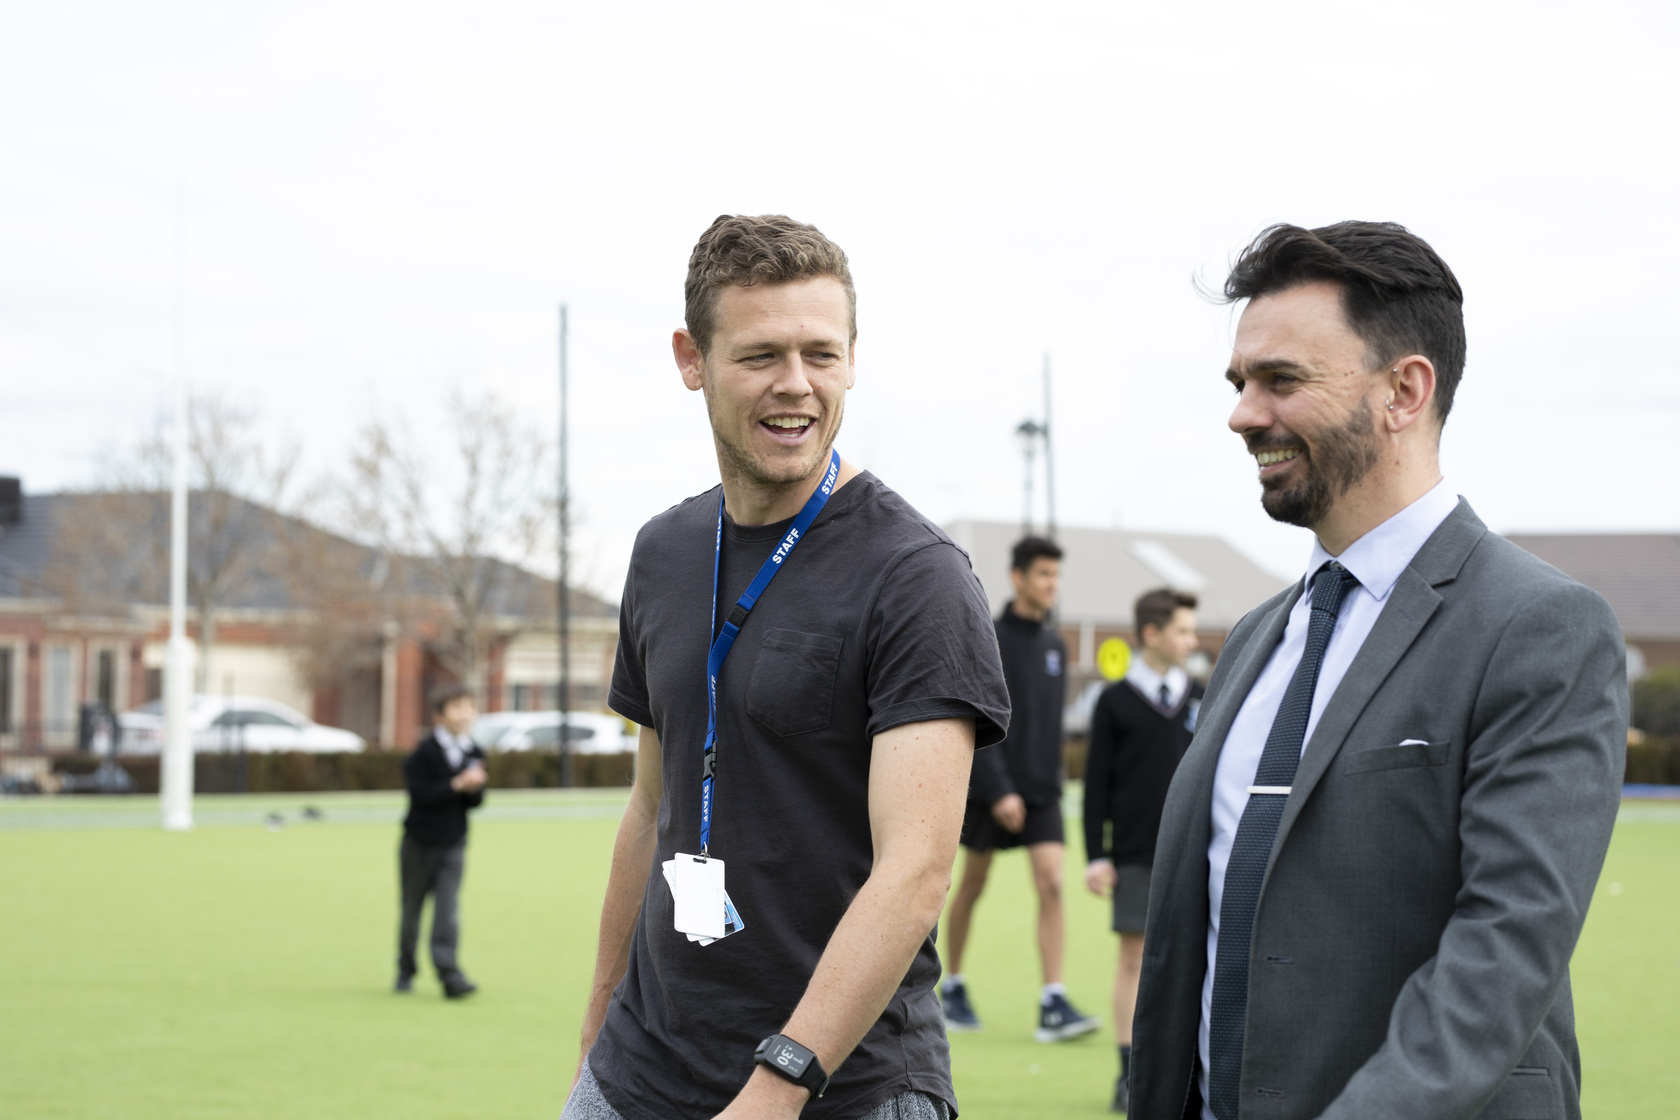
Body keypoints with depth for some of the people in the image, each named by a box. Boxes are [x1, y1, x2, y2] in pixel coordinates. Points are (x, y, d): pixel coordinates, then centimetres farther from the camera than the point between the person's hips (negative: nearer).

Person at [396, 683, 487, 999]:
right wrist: (456, 785, -24)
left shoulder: (474, 753, 3)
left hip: (453, 845, 3)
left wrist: (475, 788, -16)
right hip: (420, 842, -3)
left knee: (448, 911, -10)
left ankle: (449, 974, -17)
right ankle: (405, 971, 24)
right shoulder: (425, 751, -11)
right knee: (411, 911, 8)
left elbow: (476, 802, 6)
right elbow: (420, 792, -20)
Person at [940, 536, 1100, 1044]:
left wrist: (1050, 776, 13)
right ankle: (952, 988, 25)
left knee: (1051, 884, -8)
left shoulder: (1055, 644, 9)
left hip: (1041, 788, 4)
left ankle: (1054, 1006, -11)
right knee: (973, 885, 8)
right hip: (989, 789, -4)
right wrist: (998, 791, -19)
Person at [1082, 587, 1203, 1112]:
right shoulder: (1115, 701, -1)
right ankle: (1130, 1073, 5)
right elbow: (1097, 782, -1)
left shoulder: (1200, 699, 8)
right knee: (1134, 957, 0)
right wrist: (1096, 856, -5)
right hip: (1134, 853, -3)